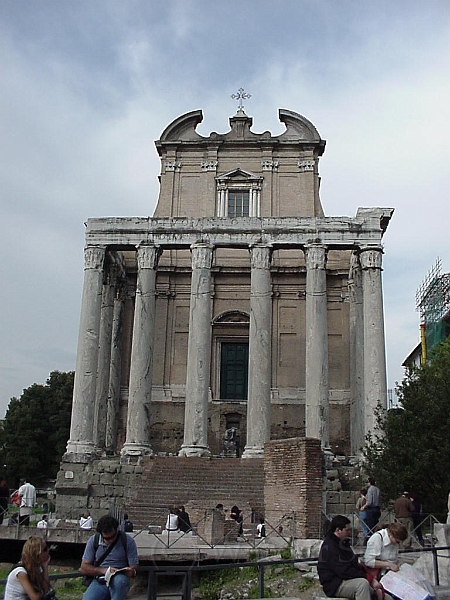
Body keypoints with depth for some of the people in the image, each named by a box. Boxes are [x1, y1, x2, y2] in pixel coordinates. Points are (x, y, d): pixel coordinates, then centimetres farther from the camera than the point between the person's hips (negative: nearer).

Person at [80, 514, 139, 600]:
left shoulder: (127, 540, 0)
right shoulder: (93, 541, 4)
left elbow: (134, 566, 1)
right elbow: (83, 568, 2)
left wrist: (132, 571, -24)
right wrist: (103, 570, -14)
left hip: (118, 580, 0)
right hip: (99, 581, 1)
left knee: (120, 580, -37)